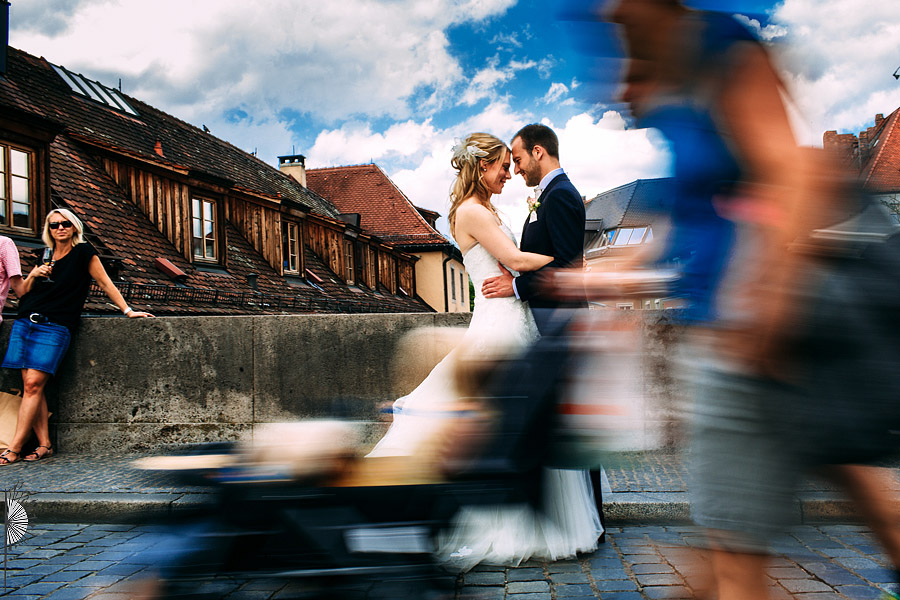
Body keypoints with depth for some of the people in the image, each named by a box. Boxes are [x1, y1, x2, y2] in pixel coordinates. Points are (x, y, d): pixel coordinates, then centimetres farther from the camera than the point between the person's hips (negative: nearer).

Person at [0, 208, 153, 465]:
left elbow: (105, 282, 5)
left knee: (34, 384, -14)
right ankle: (44, 445, 2)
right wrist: (32, 276, 2)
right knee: (30, 385, -3)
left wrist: (127, 310, 2)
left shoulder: (83, 252, 3)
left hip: (55, 327, -5)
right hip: (24, 323, 6)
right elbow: (22, 293, 22)